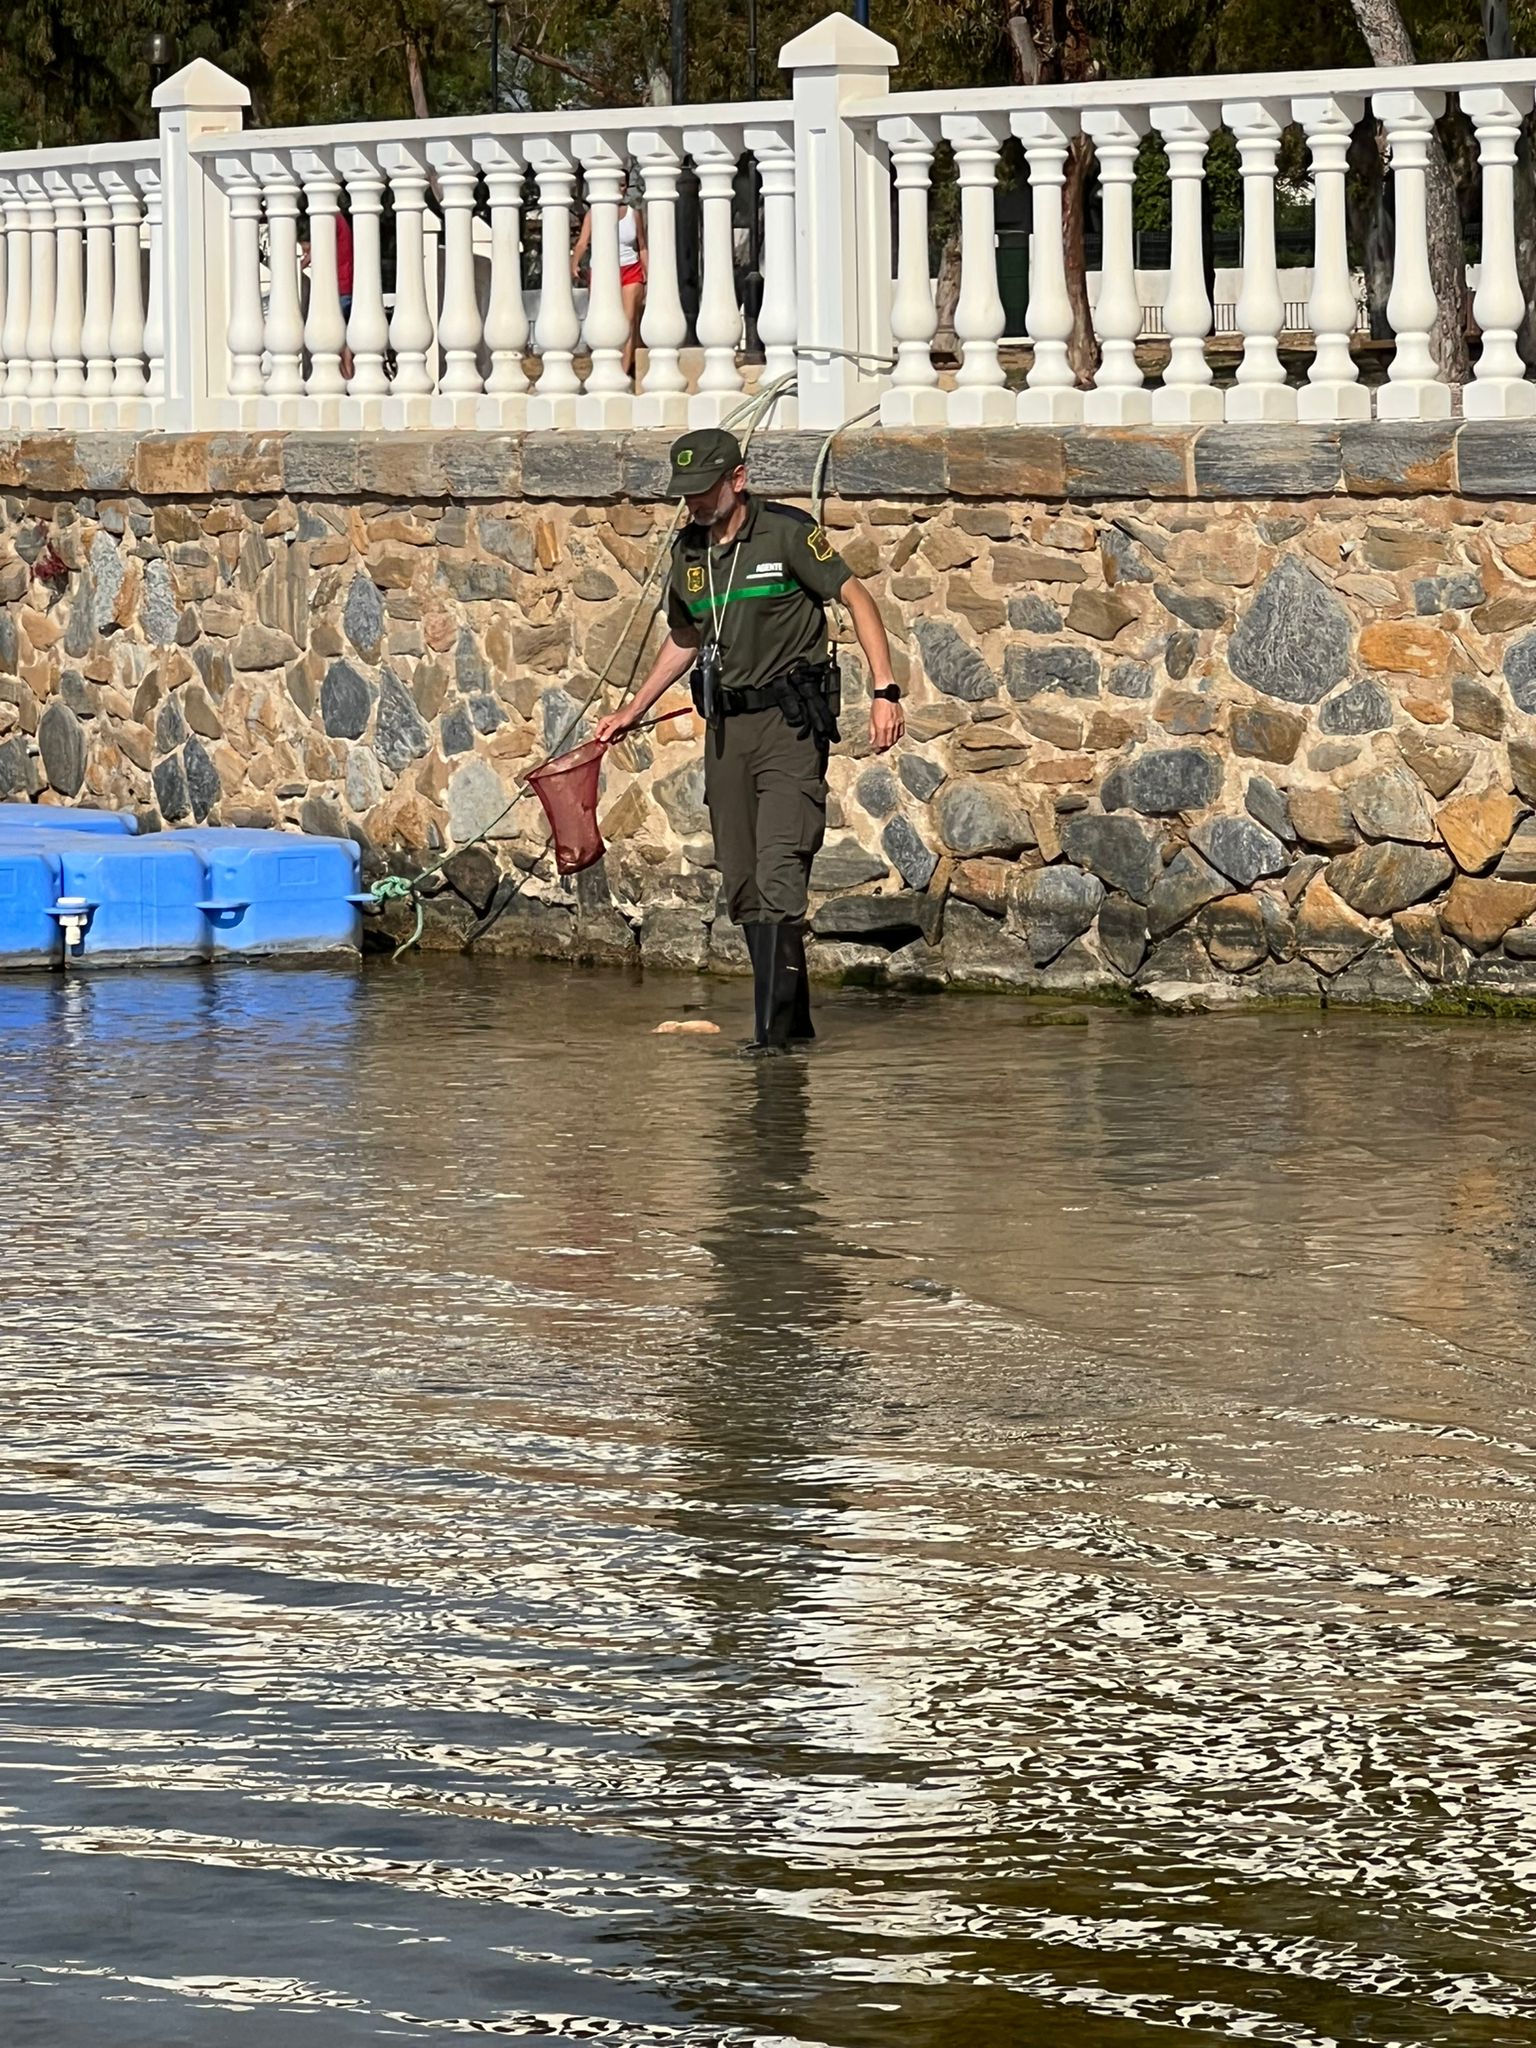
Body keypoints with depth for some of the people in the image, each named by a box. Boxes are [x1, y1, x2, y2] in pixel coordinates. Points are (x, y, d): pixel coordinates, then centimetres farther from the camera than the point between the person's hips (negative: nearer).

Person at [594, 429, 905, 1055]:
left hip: (790, 721, -7)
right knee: (742, 884, 6)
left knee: (778, 873, -17)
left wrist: (885, 691, -15)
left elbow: (857, 598, -6)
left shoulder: (787, 533, -8)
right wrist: (634, 709, 27)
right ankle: (793, 1018, 16)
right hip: (726, 727, 7)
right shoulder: (688, 551, 12)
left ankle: (771, 1027, -20)